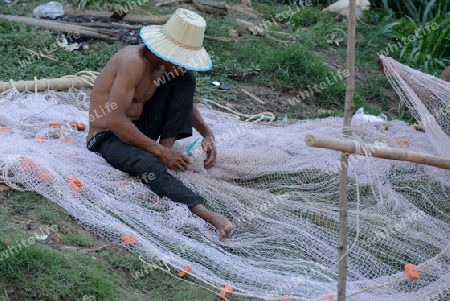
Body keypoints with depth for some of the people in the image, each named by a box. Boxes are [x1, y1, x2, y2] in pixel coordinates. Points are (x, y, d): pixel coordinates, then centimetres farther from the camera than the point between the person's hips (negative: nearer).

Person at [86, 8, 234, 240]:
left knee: (186, 80, -4)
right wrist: (159, 151, -25)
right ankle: (207, 215, -51)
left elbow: (185, 103, 15)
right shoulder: (134, 62, -26)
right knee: (147, 163, -40)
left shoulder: (167, 63, -1)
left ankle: (168, 149, -13)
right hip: (107, 138, -8)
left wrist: (207, 133, -4)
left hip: (138, 129, 8)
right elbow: (114, 120, -30)